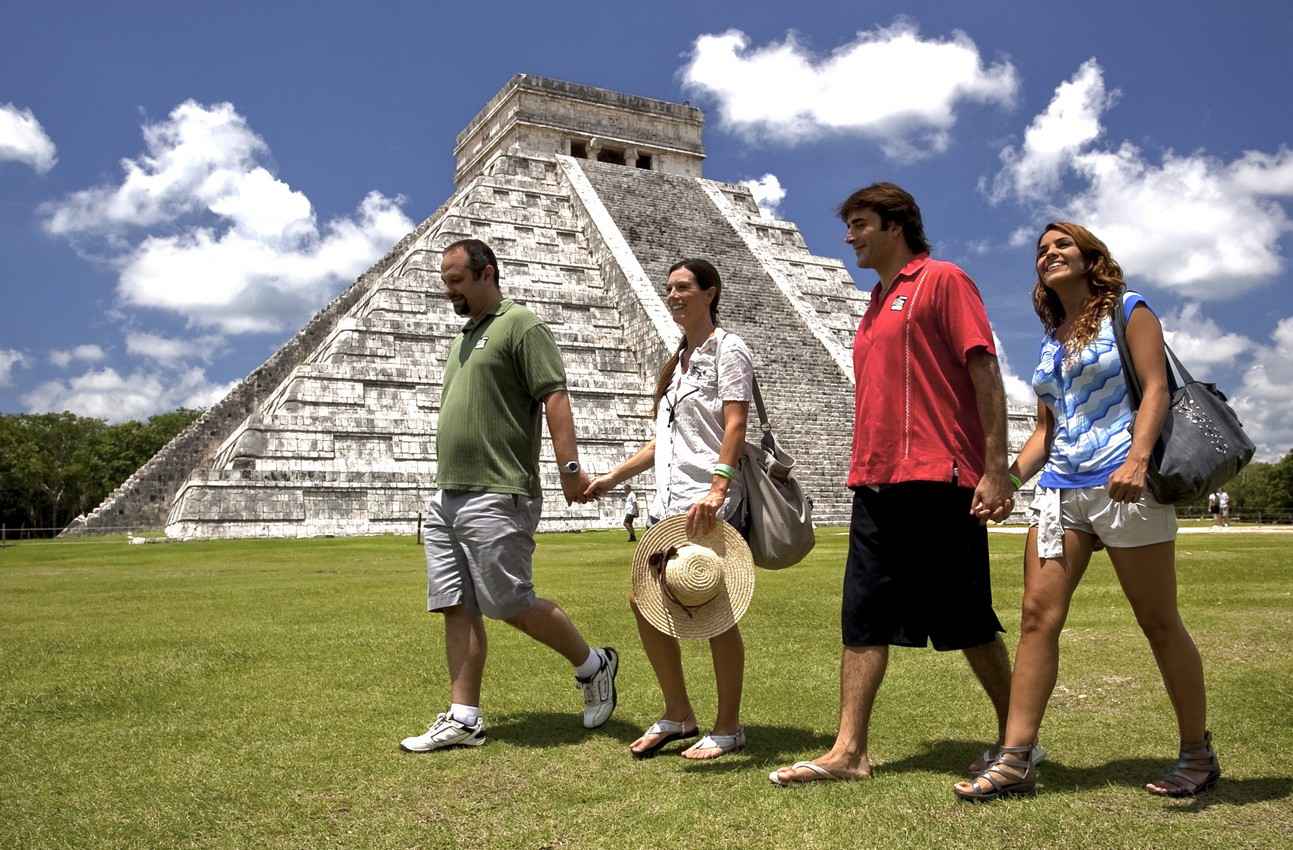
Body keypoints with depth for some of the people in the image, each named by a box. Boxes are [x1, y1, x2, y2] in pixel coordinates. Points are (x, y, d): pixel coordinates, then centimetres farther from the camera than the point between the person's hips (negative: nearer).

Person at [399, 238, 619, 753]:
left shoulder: (521, 325, -5)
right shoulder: (464, 338, 22)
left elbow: (554, 396, -14)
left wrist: (569, 467, -24)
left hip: (496, 498, -9)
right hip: (446, 496, 9)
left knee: (512, 605, -4)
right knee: (457, 609, 6)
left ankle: (593, 665, 17)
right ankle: (463, 720, 13)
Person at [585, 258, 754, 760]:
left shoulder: (727, 349, -2)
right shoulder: (678, 361, 22)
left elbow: (735, 425, -14)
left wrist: (717, 489, -27)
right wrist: (611, 478, 19)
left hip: (710, 502, -8)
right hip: (669, 500, 8)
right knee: (644, 602, 5)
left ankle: (728, 727, 12)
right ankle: (678, 715, 19)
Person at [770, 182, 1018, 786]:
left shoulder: (942, 280, -1)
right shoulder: (877, 304, 22)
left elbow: (984, 371, -9)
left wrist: (996, 468, -16)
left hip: (938, 482, -8)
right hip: (876, 485, 8)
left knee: (967, 622, 3)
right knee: (862, 621, 5)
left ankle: (1015, 738, 21)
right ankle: (849, 751, 10)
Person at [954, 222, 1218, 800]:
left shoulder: (1128, 312, 5)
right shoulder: (1051, 341, 20)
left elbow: (1155, 388, -7)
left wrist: (1138, 458, -23)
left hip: (1123, 484, -5)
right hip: (1061, 488, 5)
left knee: (1159, 623, 3)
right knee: (1038, 616, -5)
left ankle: (1198, 753, 21)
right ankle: (1015, 760, -5)